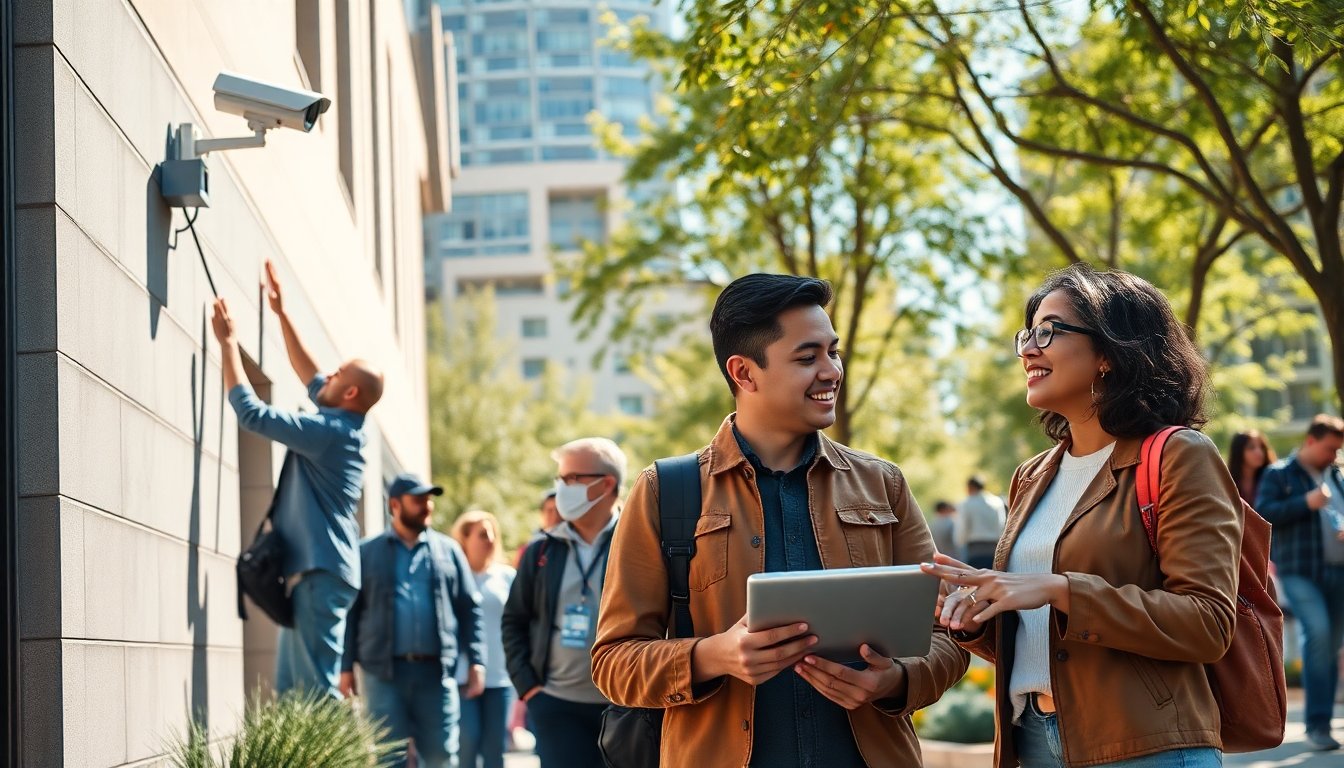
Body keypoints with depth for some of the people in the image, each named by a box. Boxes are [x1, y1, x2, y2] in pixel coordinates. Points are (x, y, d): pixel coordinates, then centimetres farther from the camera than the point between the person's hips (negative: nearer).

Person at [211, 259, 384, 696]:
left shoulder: (329, 432, -15)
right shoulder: (344, 426, 12)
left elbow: (250, 411, -16)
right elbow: (311, 378, 28)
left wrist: (228, 341, -7)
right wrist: (281, 314, 29)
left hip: (321, 573, -10)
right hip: (314, 570, 10)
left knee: (317, 692, -12)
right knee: (291, 692, 11)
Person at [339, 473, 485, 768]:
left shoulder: (448, 550, 12)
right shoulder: (367, 552, 7)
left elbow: (469, 610, 9)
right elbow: (350, 612, 6)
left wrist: (475, 662, 0)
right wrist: (346, 667, -1)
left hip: (436, 670, 2)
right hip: (384, 671, -1)